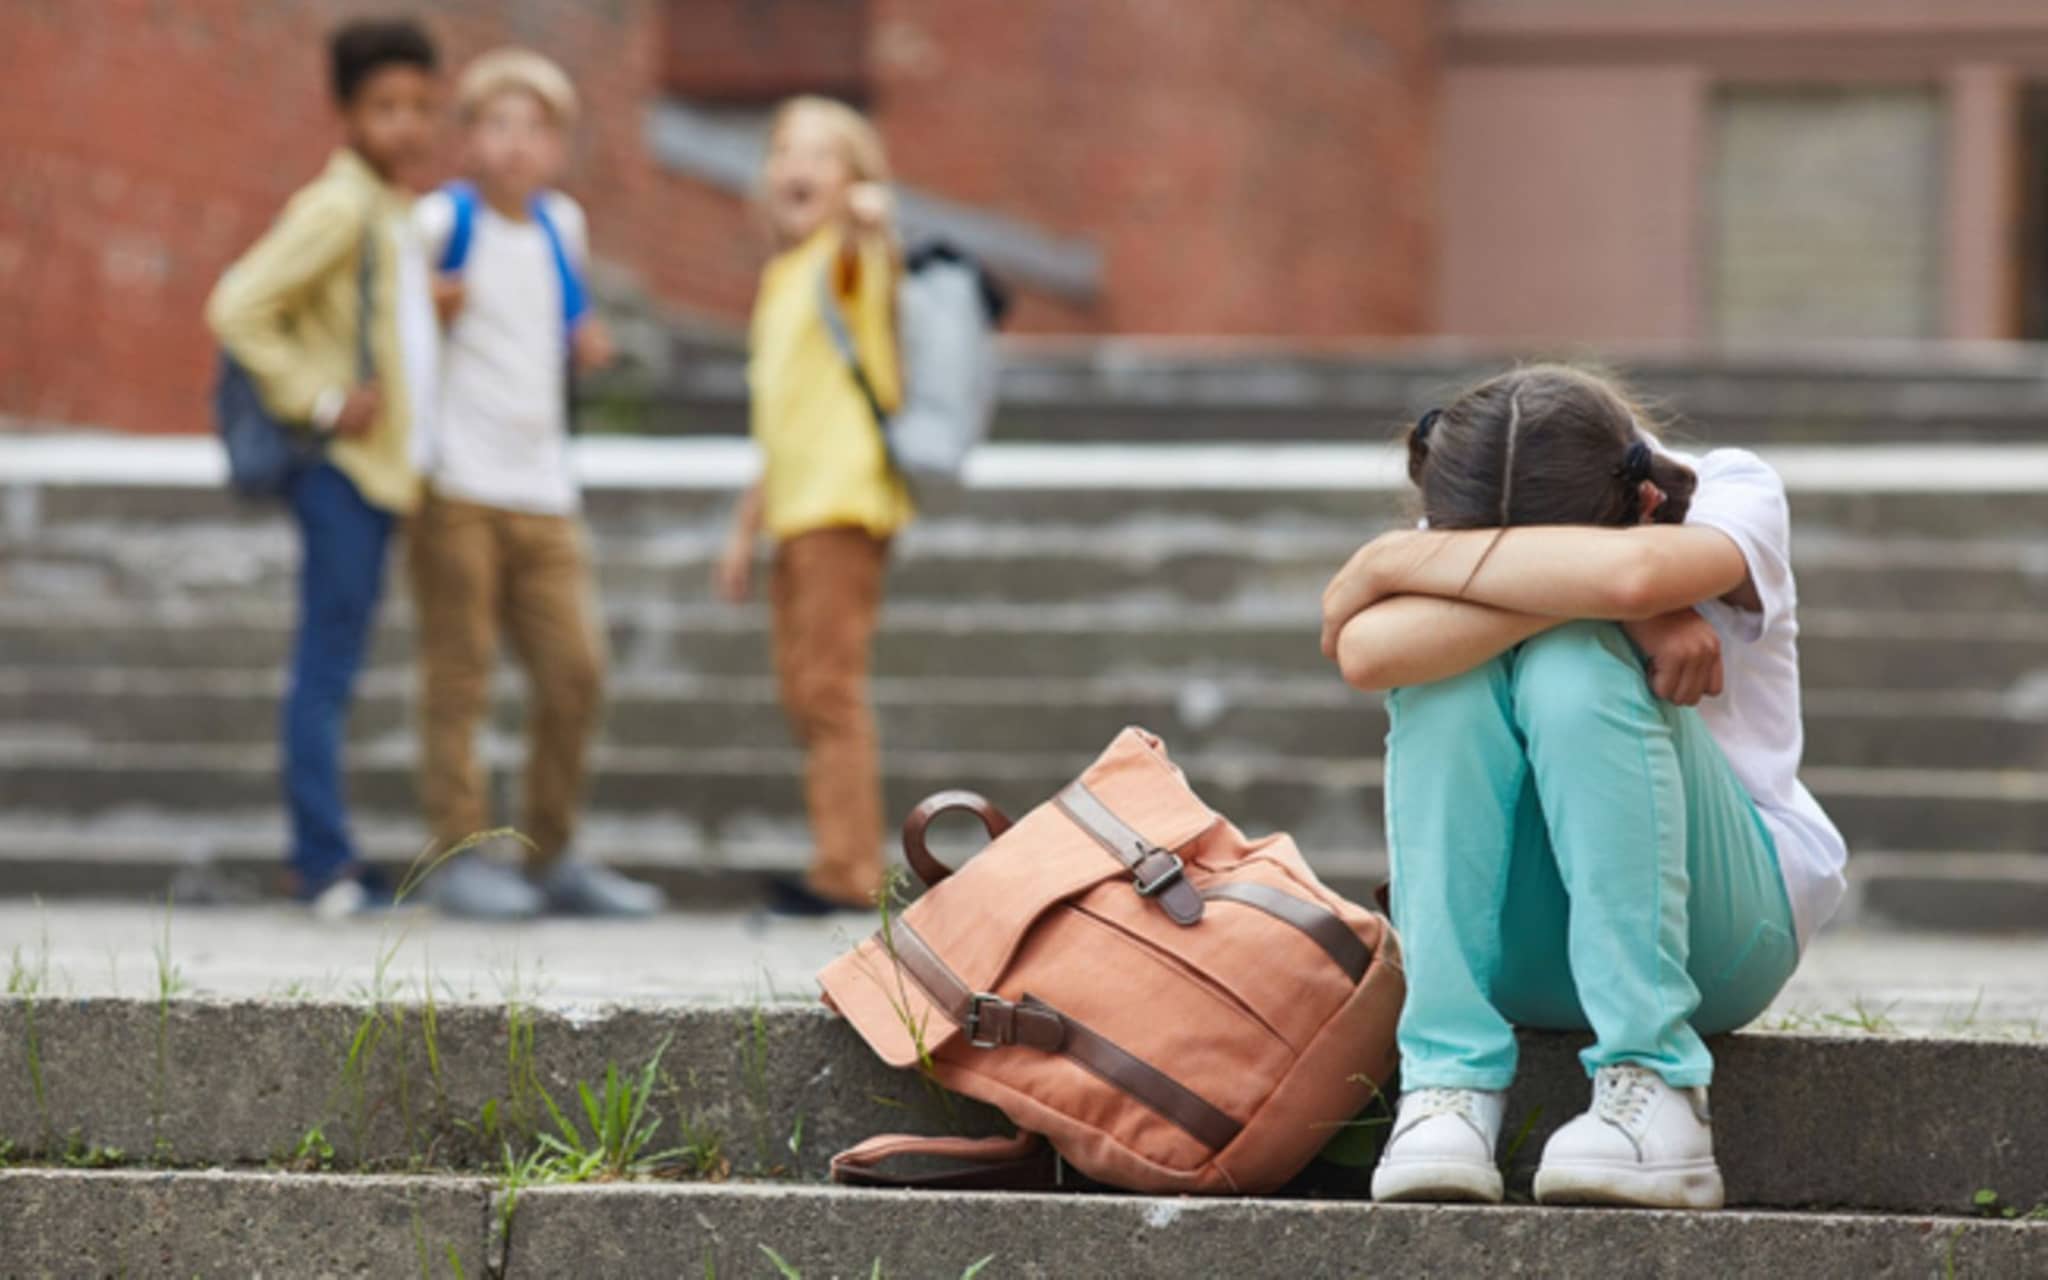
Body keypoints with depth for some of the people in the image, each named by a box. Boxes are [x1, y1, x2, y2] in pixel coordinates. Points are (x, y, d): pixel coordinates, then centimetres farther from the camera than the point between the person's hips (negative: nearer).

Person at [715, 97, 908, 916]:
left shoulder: (846, 258, -5)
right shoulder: (780, 279, 21)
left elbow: (862, 250, -33)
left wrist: (869, 216, -56)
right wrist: (747, 526, 26)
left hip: (846, 501, -9)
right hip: (796, 507, 9)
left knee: (827, 684, -11)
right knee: (802, 691, 11)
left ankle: (848, 871, -10)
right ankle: (843, 867, 17)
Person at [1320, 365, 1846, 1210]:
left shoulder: (1735, 497, -13)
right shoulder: (1458, 561, -5)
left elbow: (1632, 570, -38)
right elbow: (1365, 652, -29)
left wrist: (1396, 560, -26)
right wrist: (1618, 609, -33)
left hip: (1722, 926, -2)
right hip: (1521, 945, 2)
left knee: (1572, 666, -29)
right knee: (1451, 670, -26)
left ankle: (1653, 1088, -32)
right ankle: (1449, 1081, -29)